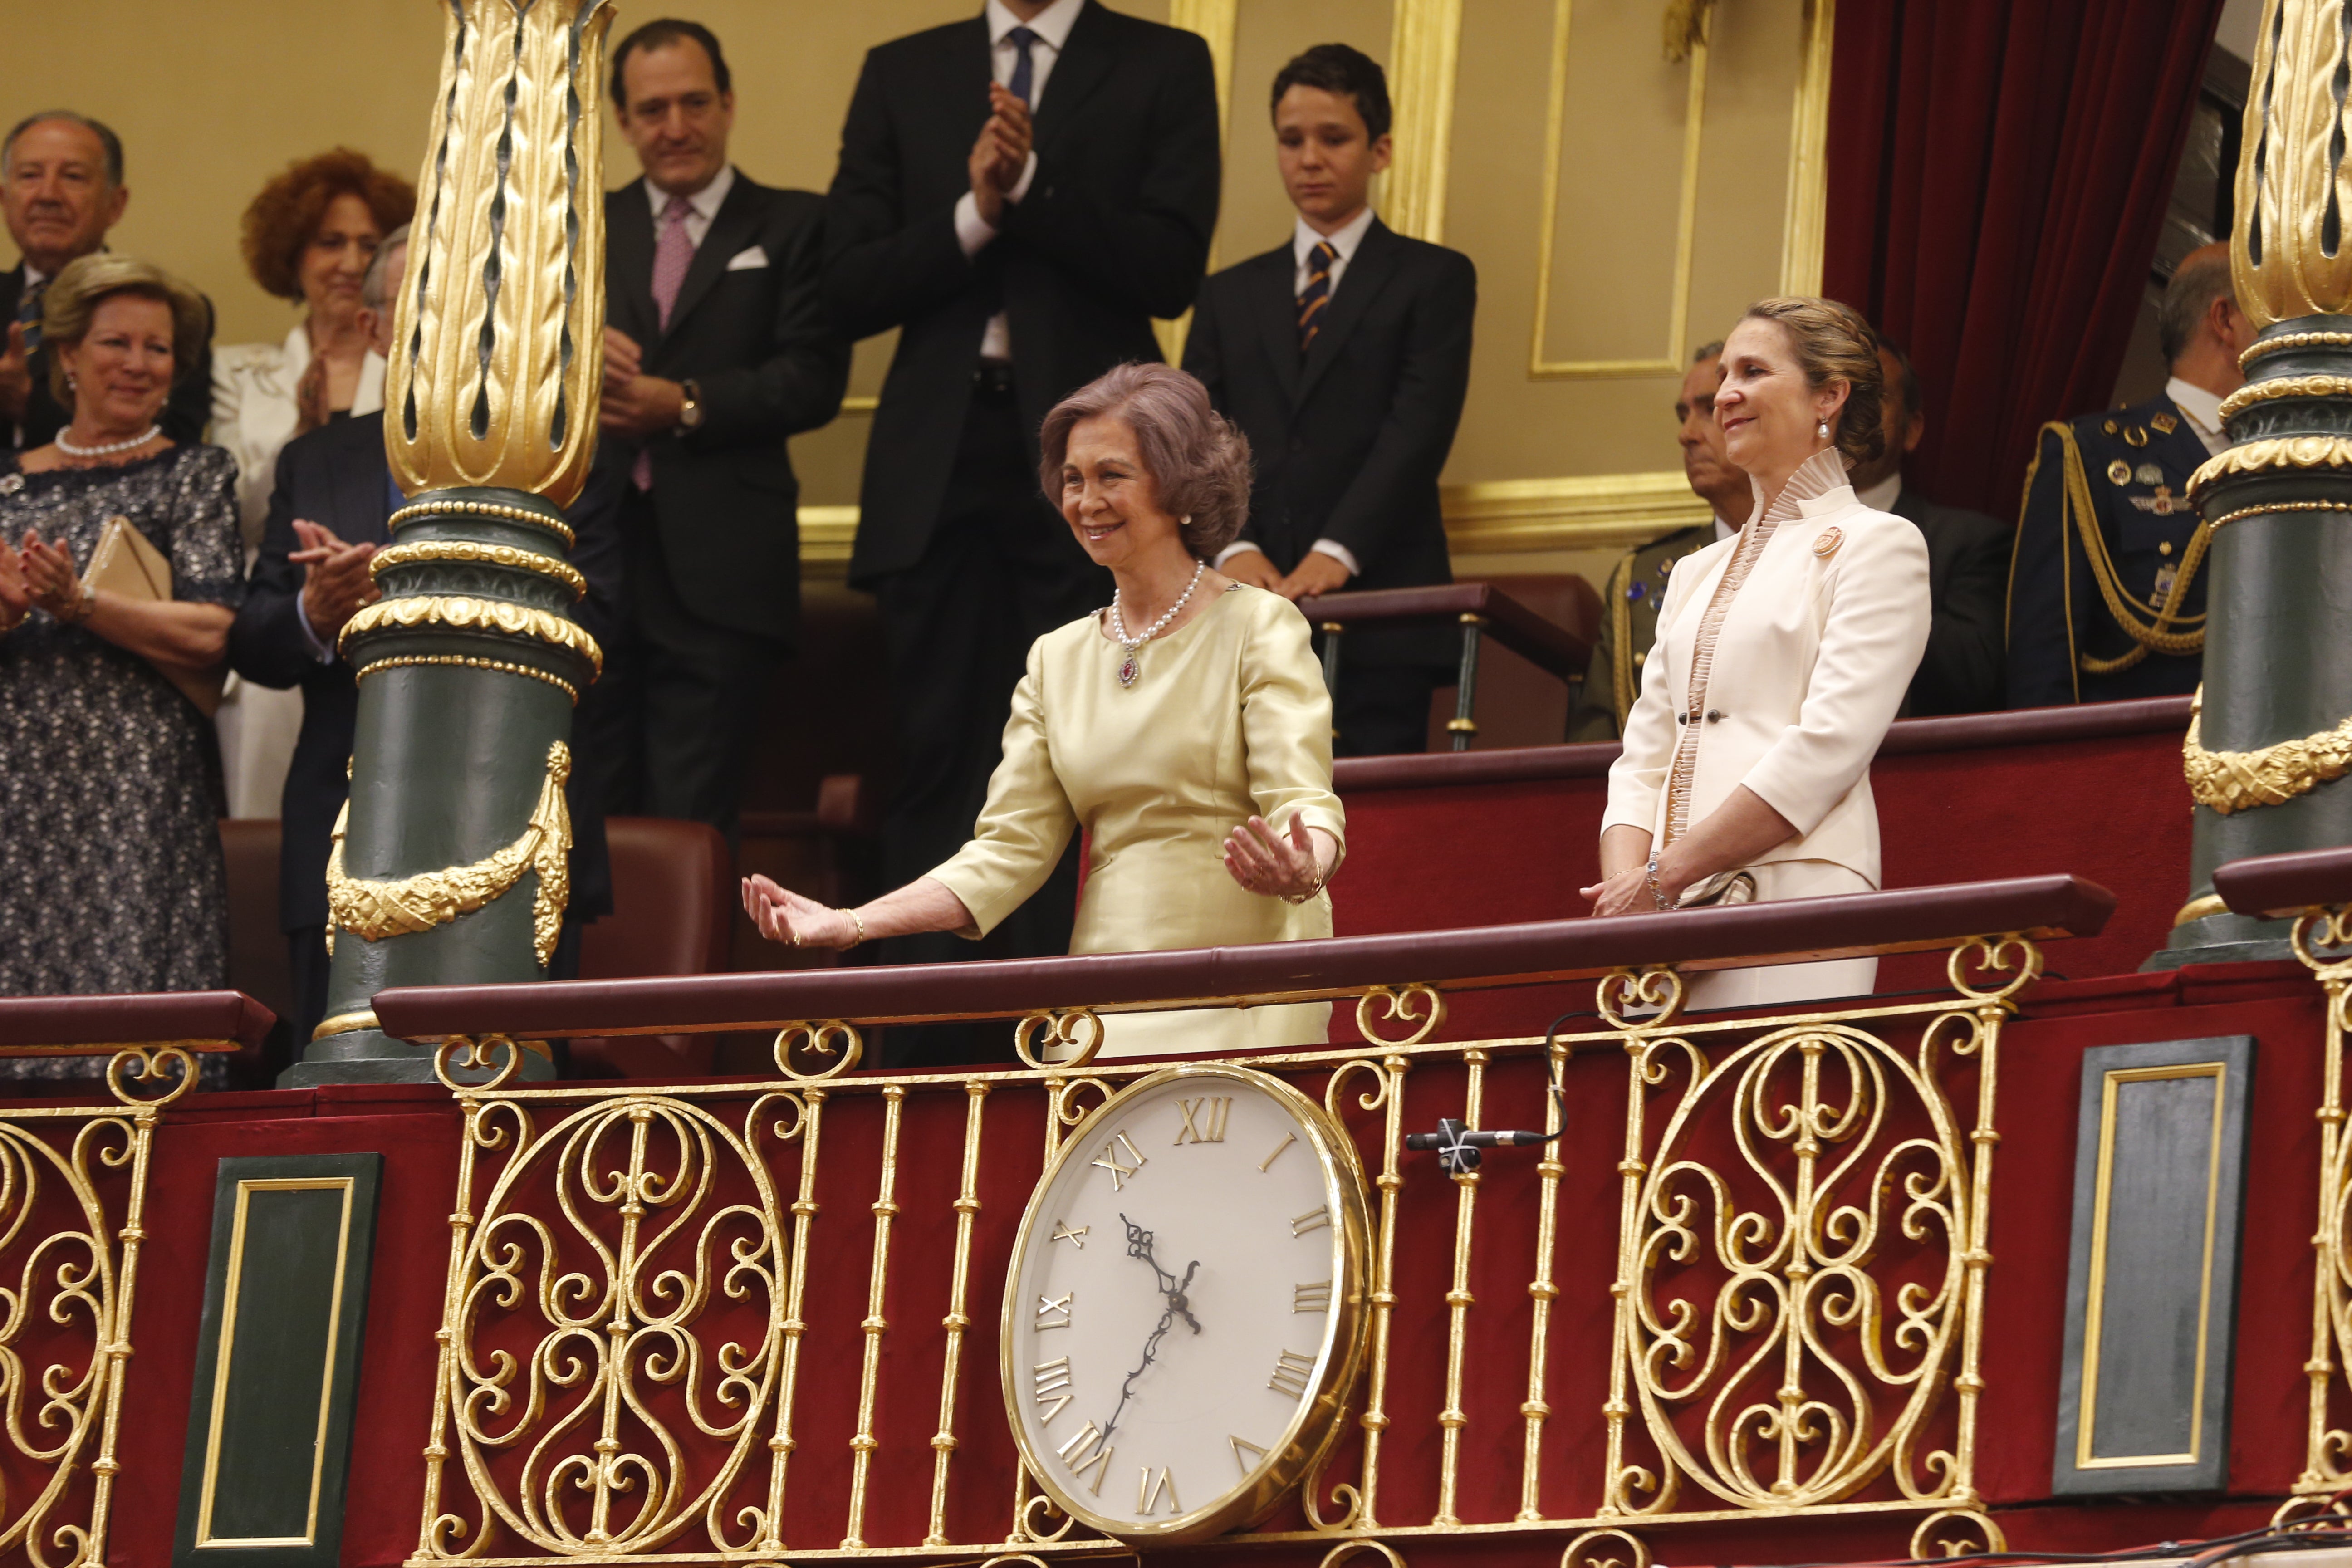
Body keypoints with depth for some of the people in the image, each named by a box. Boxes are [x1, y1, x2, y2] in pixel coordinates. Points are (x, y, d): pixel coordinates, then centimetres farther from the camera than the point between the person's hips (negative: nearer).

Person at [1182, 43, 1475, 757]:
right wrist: (1234, 548, -10)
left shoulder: (1432, 279, 10)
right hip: (1248, 619, 3)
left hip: (1379, 612, -3)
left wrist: (1337, 552, -17)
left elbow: (1418, 430, -4)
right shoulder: (1231, 296, 21)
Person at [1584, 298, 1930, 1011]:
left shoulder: (1876, 545, 2)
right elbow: (1645, 759, 18)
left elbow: (1827, 749, -10)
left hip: (1793, 899, -6)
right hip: (1669, 929, 6)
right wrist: (1625, 884, -3)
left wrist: (1665, 873, -13)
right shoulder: (1697, 575, 24)